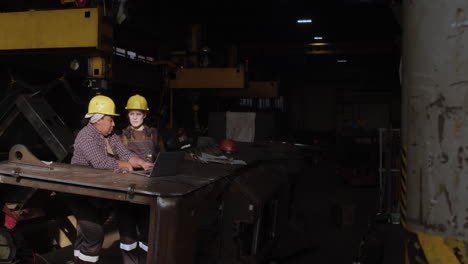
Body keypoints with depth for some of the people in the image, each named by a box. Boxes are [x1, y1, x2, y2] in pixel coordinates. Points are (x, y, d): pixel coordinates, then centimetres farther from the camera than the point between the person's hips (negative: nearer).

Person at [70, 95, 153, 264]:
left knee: (84, 235, 18)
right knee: (94, 235, -10)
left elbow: (125, 154, 2)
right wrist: (125, 165, -17)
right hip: (83, 195, -9)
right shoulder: (86, 136, -18)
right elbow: (101, 162, -29)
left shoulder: (112, 137, 9)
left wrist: (141, 163, -17)